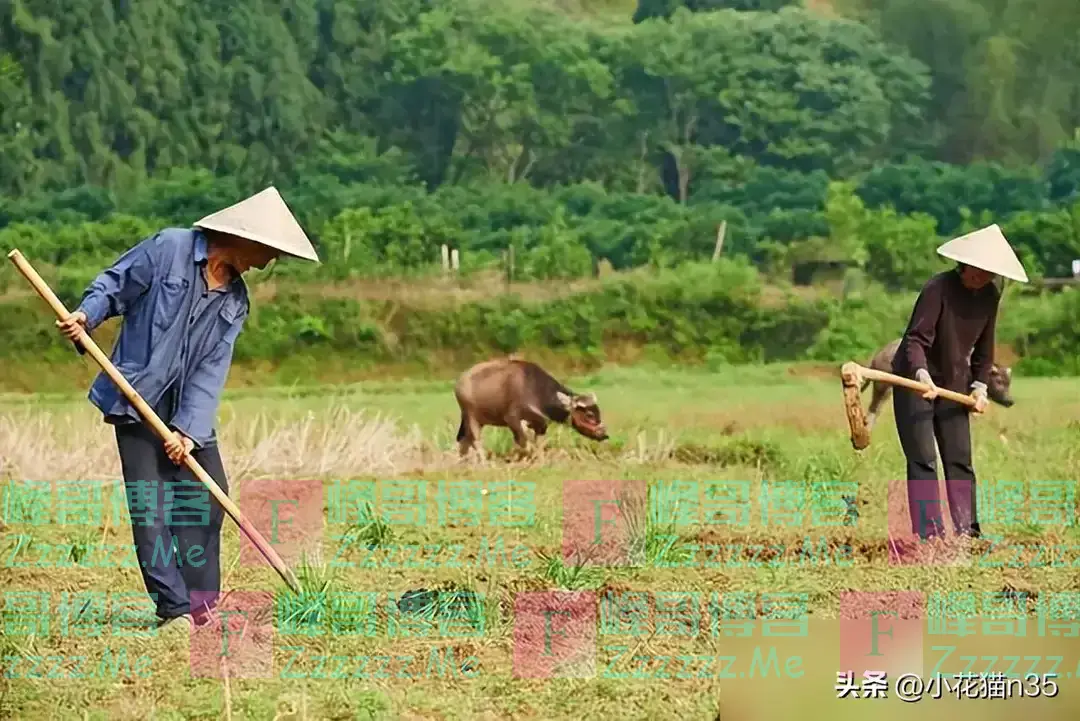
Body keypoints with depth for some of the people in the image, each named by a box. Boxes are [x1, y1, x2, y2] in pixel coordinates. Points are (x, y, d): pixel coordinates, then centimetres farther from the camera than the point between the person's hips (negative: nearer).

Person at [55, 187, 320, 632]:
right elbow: (115, 286, -4)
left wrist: (189, 428, -13)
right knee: (149, 506, -8)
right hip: (137, 401, -6)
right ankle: (174, 608, -6)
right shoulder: (169, 249, -10)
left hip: (189, 409, 6)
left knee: (207, 498, 5)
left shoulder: (235, 301, 5)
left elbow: (212, 370, -3)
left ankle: (200, 602, 16)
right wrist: (86, 315, -24)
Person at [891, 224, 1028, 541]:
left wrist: (980, 386, 3)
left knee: (960, 460, 4)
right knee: (922, 461, -7)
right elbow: (916, 337, -25)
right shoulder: (938, 288, -20)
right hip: (915, 384, -6)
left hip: (954, 387, 6)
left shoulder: (990, 297, 1)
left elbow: (984, 348, 12)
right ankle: (929, 534, -7)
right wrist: (922, 375, -40)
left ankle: (967, 530, 6)